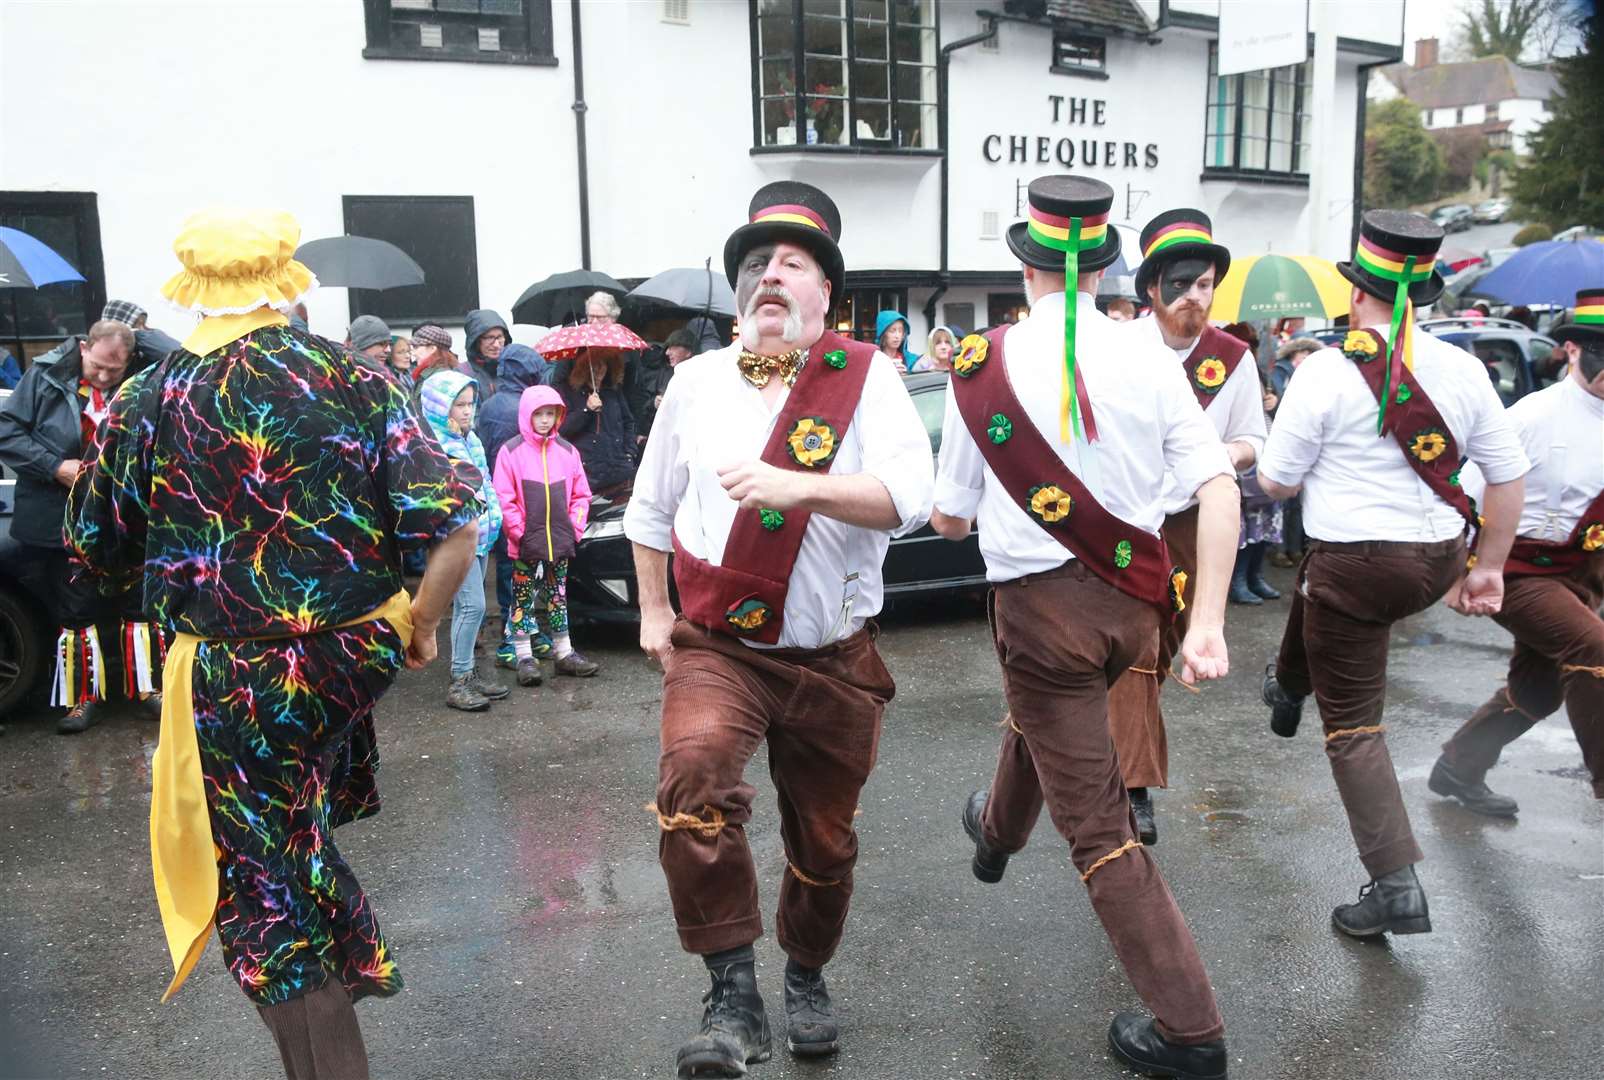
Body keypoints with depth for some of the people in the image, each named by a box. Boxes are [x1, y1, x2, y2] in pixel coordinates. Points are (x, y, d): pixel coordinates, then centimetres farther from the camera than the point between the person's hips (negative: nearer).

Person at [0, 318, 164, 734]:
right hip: (64, 524, -1)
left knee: (139, 605, 9)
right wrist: (56, 467, -16)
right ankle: (84, 697, 21)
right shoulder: (47, 375, -7)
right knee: (75, 611, 9)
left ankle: (148, 688, 23)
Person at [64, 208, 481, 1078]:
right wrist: (422, 623, -1)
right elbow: (452, 523, -15)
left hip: (235, 677, -3)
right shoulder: (354, 381, -6)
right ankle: (359, 954, 42)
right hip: (358, 651, 4)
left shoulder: (146, 403, -6)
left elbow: (96, 554, 6)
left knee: (267, 896, 8)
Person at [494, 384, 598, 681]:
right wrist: (519, 532, -11)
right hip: (526, 544, -3)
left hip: (560, 542, 4)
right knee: (523, 598, 5)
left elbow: (581, 495, 10)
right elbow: (504, 499, -8)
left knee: (558, 597, 14)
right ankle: (524, 657, 12)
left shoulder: (567, 451, 5)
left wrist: (575, 528, 1)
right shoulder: (511, 451, -6)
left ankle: (564, 653, 22)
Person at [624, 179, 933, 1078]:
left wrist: (796, 486, -33)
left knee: (825, 839, 14)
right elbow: (652, 508, 16)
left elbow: (909, 498, -20)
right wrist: (653, 611, 11)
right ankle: (733, 998, -15)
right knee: (694, 774, -30)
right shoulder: (697, 382, 4)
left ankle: (808, 977, 44)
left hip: (834, 658, 0)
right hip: (716, 645, 1)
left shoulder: (866, 376, -5)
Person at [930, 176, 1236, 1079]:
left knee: (1100, 826, 6)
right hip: (1136, 598, 5)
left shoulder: (984, 365, -10)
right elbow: (1218, 489, -12)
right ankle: (997, 833, 62)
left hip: (1042, 604, -4)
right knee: (1039, 713, 35)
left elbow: (949, 518, -3)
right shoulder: (1149, 356, -6)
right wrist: (1208, 623, -9)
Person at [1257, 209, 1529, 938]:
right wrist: (1490, 566, 15)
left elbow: (1278, 482, -9)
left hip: (1356, 566, -6)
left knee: (1352, 725, 5)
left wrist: (1269, 461, 14)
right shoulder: (1462, 370, -1)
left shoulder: (1327, 372, -15)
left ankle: (1396, 886, 5)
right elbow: (1508, 475, 4)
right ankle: (1288, 688, 56)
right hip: (1437, 561, 6)